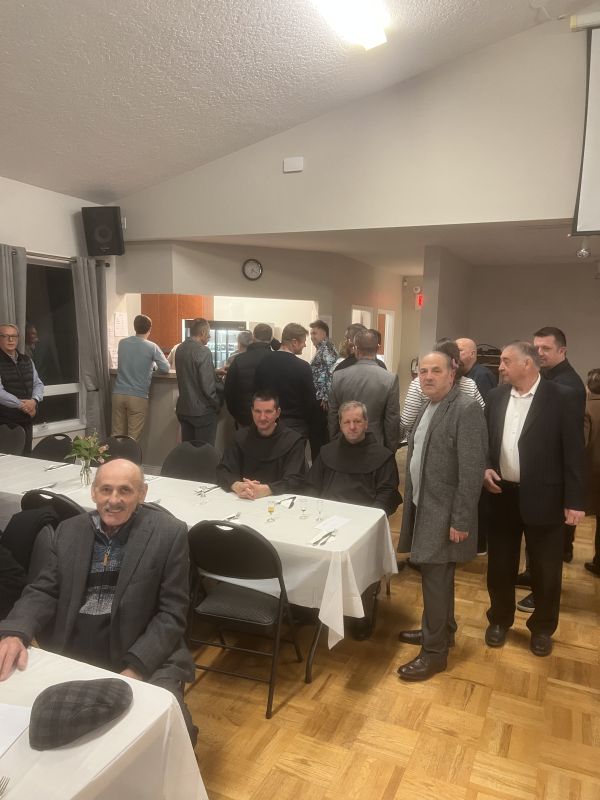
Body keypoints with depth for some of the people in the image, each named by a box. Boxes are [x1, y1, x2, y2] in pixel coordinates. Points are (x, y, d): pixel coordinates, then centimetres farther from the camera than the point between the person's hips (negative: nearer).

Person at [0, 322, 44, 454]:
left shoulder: (26, 360, 14)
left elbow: (38, 384, 11)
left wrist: (34, 401, -8)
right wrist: (21, 405, -16)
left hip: (26, 420, 6)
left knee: (25, 457, 11)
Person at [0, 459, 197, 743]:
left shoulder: (169, 534, -7)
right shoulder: (68, 531, 6)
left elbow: (172, 613, -7)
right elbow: (43, 592, 5)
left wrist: (134, 669, -18)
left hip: (145, 656, -4)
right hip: (69, 653, 4)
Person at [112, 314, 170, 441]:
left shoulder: (122, 343, 7)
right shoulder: (152, 347, -6)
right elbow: (166, 368, -4)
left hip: (118, 394, 4)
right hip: (138, 397, -4)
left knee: (117, 435, 10)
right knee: (133, 439, 1)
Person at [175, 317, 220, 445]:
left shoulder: (180, 349, 5)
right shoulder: (203, 352, -18)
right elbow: (207, 385, -20)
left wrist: (215, 372, 19)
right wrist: (216, 404, -3)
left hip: (183, 409, 8)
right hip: (202, 410, -7)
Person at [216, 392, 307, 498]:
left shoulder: (293, 440, -3)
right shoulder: (240, 437, 6)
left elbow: (295, 481, -12)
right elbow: (222, 471, 0)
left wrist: (263, 490, -28)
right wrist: (237, 486, -22)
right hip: (242, 502, 3)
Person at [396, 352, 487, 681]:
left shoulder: (466, 409, -17)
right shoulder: (427, 407, 10)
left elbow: (472, 470, -20)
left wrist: (460, 520, -20)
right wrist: (411, 501, 14)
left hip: (444, 512, -8)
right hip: (423, 506, 8)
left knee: (436, 578, -1)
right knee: (436, 575, 20)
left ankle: (435, 650, 13)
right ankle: (440, 630, 36)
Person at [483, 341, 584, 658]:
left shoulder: (561, 397, -9)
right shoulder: (496, 396, 3)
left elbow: (573, 451, -9)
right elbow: (484, 440, 12)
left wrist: (574, 501, -10)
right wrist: (484, 469, -6)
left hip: (543, 498, -3)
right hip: (502, 494, 4)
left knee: (545, 569, 11)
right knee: (500, 564, 15)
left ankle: (542, 628, 33)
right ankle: (499, 620, 36)